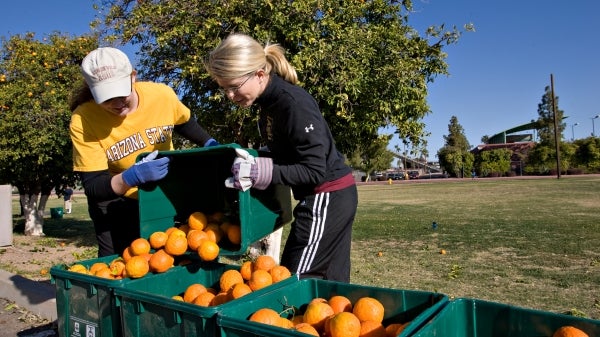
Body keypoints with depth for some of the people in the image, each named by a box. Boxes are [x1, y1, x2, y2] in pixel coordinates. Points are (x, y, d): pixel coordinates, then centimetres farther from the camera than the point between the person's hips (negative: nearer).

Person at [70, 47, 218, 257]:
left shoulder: (162, 95, -19)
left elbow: (184, 123, 5)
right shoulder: (83, 121, -25)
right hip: (116, 204, -2)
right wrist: (131, 178, -43)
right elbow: (92, 188, -25)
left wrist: (209, 144, -10)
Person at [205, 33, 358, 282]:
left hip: (328, 198, -9)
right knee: (329, 283, 18)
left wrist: (260, 172, -31)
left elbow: (315, 171, -23)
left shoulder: (293, 103, -22)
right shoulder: (269, 102, 5)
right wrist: (252, 161, 0)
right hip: (327, 198, 9)